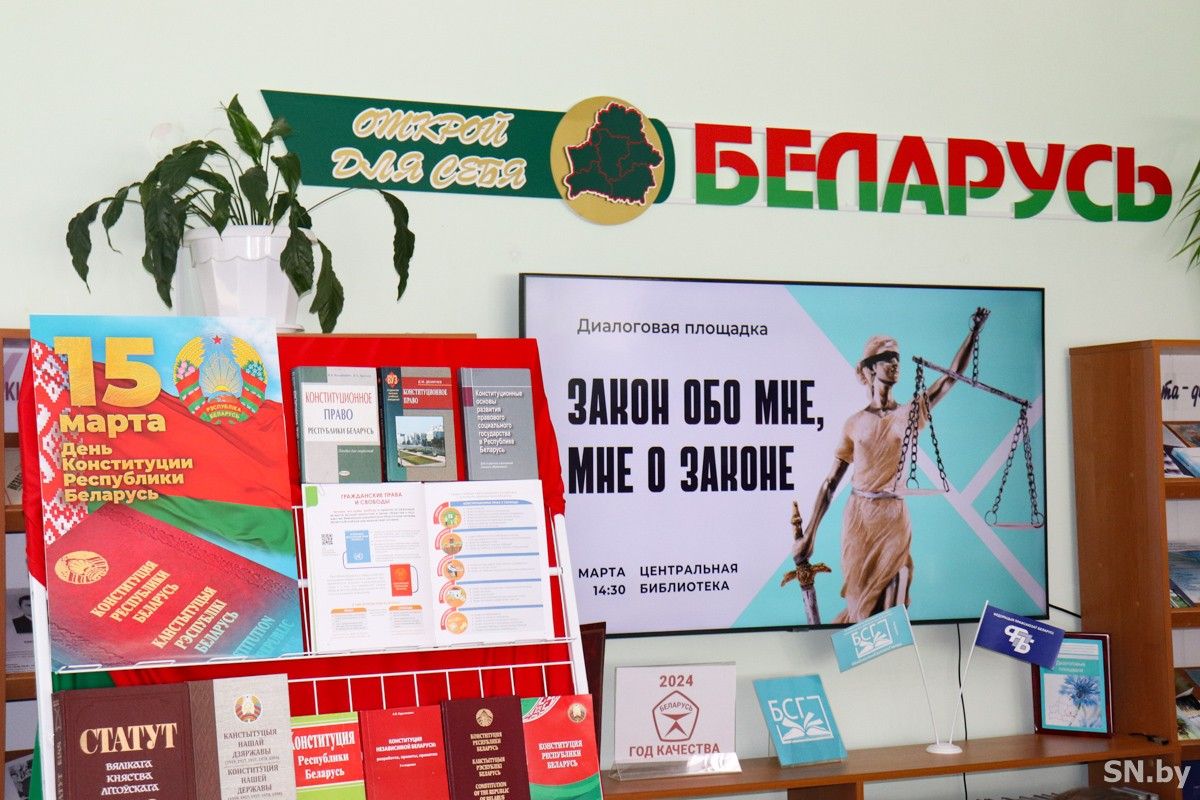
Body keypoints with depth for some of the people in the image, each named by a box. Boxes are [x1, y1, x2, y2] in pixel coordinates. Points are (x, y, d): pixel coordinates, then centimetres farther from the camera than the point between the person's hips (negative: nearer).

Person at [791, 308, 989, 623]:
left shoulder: (911, 413, 5)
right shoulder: (855, 423, 4)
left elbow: (952, 376, -3)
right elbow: (831, 481, 5)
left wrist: (974, 332, -12)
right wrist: (808, 534, 1)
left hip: (894, 517, 0)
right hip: (858, 517, 0)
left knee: (888, 601, 0)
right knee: (859, 598, 4)